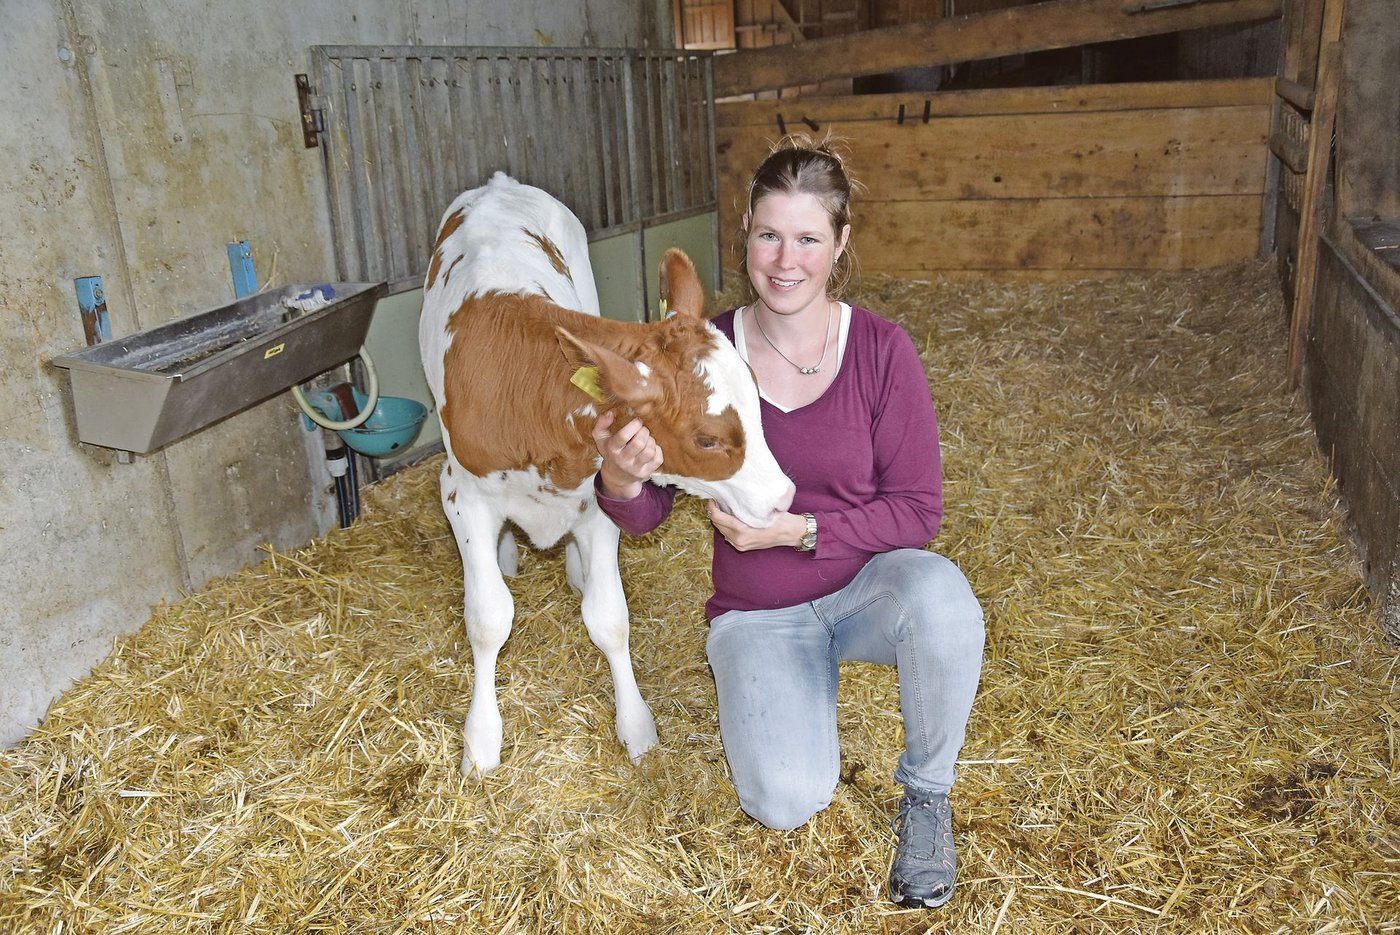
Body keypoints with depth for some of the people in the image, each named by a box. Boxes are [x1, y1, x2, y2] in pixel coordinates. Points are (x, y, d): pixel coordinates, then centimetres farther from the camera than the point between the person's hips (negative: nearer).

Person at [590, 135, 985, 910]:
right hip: (759, 613, 0)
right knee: (788, 800, -22)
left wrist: (799, 530, -24)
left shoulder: (881, 350, -13)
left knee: (939, 593, -36)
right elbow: (645, 516, -9)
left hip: (868, 582, 0)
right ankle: (752, 684, 14)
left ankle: (927, 794, -7)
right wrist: (621, 478, -34)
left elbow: (917, 511, -10)